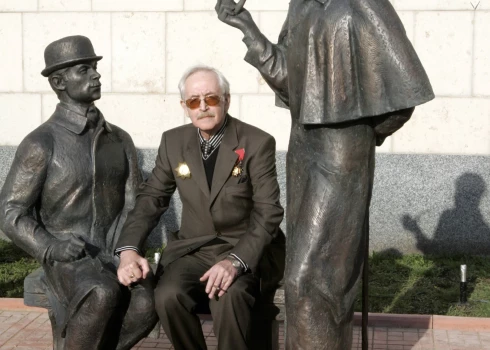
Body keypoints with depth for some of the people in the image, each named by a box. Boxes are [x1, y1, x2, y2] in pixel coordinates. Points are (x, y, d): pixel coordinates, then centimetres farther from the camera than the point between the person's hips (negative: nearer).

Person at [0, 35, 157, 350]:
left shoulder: (120, 139, 10)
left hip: (115, 252, 4)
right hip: (68, 257, -4)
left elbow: (134, 203, 10)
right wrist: (51, 248, -20)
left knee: (145, 305, -28)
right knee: (103, 295, -37)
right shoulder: (40, 143, -5)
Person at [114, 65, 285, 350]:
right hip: (194, 249, 4)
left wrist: (235, 260, -30)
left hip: (246, 251, -3)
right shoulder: (173, 142, 5)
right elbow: (152, 197, 7)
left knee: (228, 295, -35)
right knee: (168, 296, -27)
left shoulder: (258, 143, -8)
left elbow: (268, 212, -13)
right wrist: (129, 249, -11)